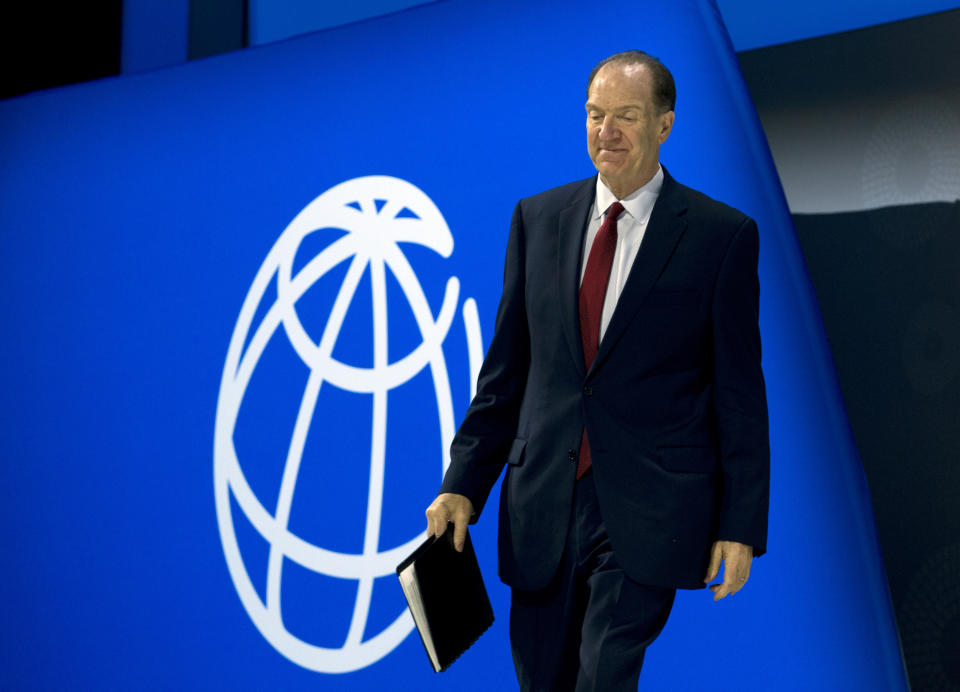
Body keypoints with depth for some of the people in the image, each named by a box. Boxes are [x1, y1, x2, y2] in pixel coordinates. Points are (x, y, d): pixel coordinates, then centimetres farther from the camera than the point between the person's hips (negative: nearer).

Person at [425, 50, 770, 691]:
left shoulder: (722, 235, -2)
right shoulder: (537, 218, 9)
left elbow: (740, 392, -2)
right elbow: (505, 366, 11)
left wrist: (741, 526, -5)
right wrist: (464, 485, 5)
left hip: (646, 516, -4)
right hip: (542, 507, 4)